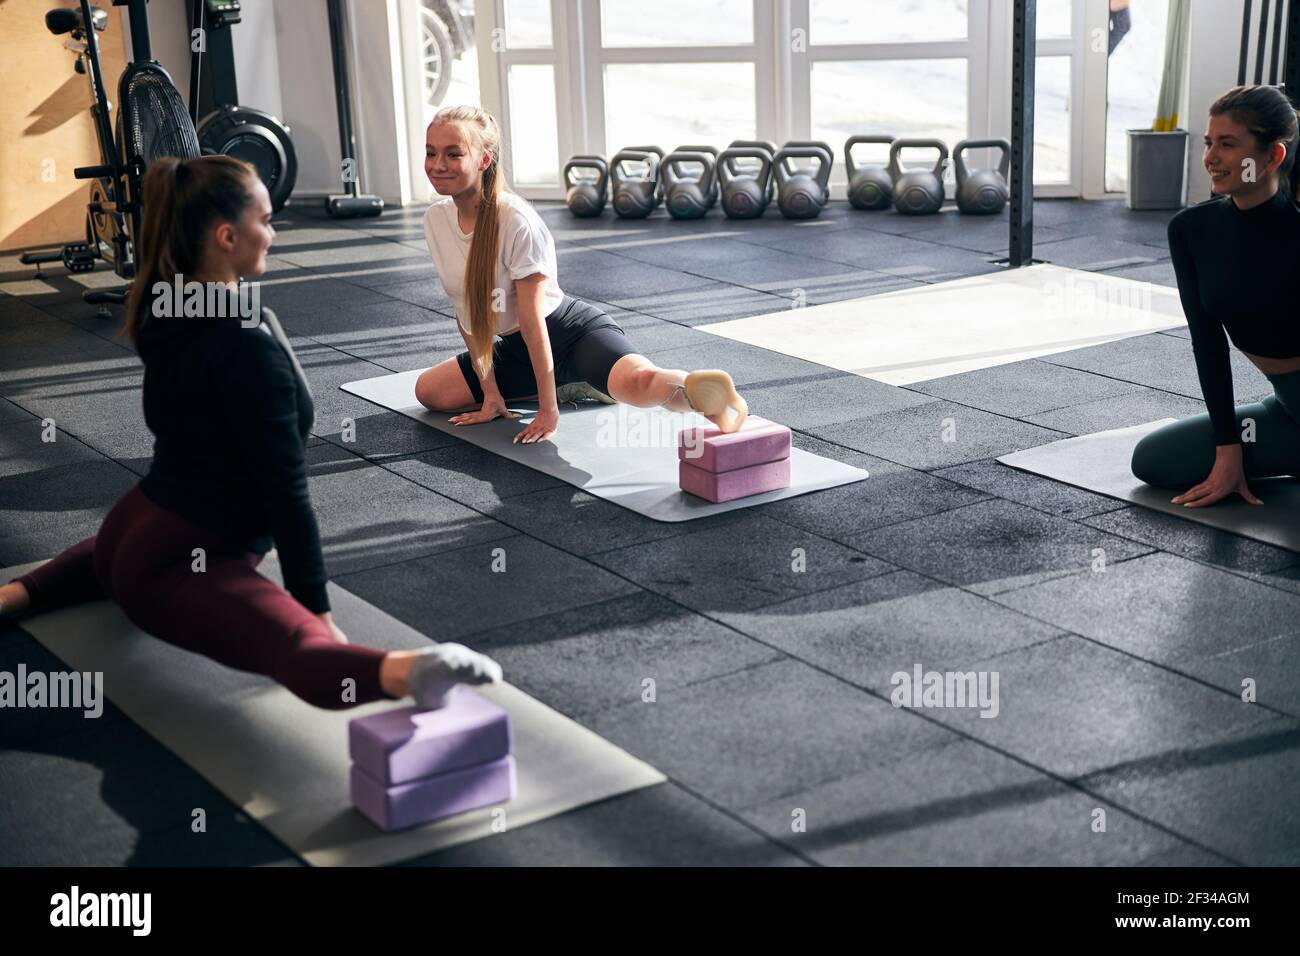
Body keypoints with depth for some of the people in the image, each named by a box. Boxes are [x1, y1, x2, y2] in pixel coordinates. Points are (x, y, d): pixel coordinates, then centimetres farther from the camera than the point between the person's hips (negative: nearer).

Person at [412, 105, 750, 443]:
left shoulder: (516, 221, -22)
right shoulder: (436, 219, -3)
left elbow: (532, 321, -21)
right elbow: (466, 314, 4)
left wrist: (548, 409, -18)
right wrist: (490, 391, 3)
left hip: (573, 332, -10)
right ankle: (569, 386, 11)